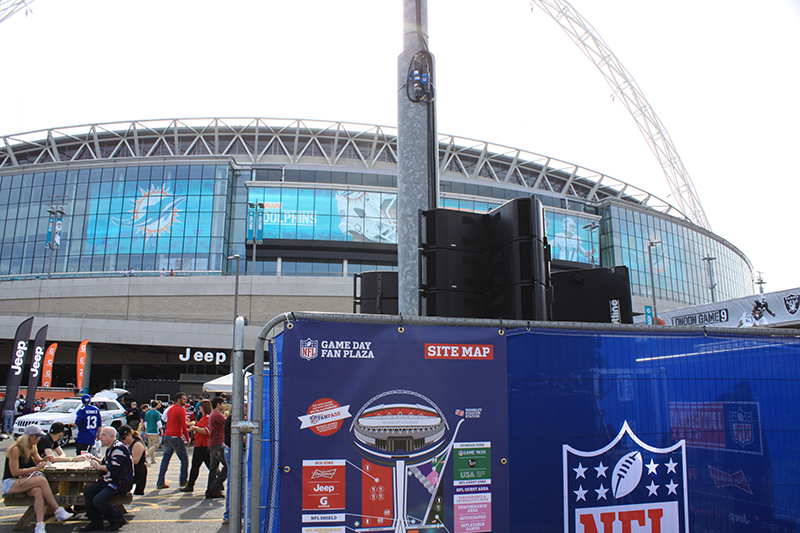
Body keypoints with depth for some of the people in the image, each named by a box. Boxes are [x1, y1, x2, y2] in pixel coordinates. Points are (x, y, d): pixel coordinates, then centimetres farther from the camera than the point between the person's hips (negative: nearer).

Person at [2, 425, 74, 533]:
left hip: (23, 482, 7)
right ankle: (59, 512, -26)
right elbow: (14, 472, -19)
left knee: (38, 492, -30)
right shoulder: (15, 449, -16)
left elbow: (38, 461, 21)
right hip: (10, 483, -7)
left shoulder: (32, 448, 10)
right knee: (42, 480, -30)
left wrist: (44, 460, -2)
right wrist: (35, 468, -20)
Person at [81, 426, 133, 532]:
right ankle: (96, 522, 7)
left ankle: (118, 520, -3)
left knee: (98, 500, -21)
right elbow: (107, 464, 21)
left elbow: (113, 468, -26)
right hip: (109, 480, 11)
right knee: (87, 492, 2)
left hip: (121, 482, -11)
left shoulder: (118, 448, -18)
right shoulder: (109, 448, 16)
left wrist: (98, 467, -14)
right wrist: (97, 461, 4)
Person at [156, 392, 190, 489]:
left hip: (167, 436, 8)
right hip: (176, 437, -8)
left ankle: (160, 482, 9)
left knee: (165, 459, 9)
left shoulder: (170, 409, 15)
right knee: (184, 459, 6)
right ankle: (183, 481, 11)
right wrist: (187, 438, -2)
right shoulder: (181, 410, -10)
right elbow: (183, 426, -13)